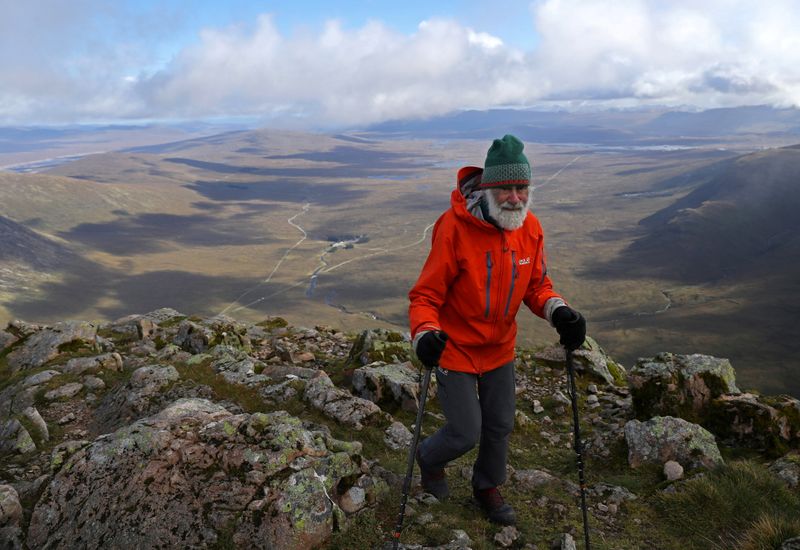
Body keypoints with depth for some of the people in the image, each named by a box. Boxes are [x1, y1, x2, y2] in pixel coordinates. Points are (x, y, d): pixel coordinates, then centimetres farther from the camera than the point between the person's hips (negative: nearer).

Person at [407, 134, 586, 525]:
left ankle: (487, 487, 46)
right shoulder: (455, 226, -25)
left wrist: (558, 311, -18)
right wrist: (425, 333, -38)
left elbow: (536, 285, 2)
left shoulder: (530, 228, -8)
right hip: (455, 348, -5)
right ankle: (430, 458, 37)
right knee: (466, 433, 1)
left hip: (500, 347, 5)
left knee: (500, 426, 18)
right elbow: (425, 294, -20)